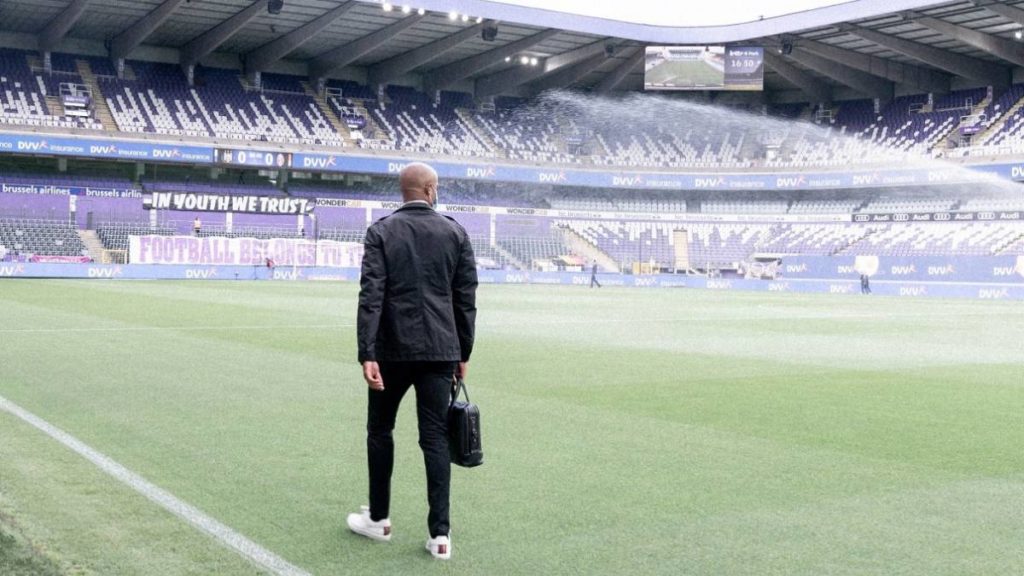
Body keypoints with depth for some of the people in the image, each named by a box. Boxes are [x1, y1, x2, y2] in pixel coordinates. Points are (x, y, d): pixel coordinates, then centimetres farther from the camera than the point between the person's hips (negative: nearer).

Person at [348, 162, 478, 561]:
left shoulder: (381, 232, -4)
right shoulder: (456, 233, 3)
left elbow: (371, 296, -12)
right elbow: (466, 300, 4)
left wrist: (367, 355, -14)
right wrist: (462, 353, 12)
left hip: (393, 349, -1)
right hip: (440, 350, 2)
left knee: (380, 430, 16)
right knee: (436, 438, 3)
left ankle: (378, 519, 26)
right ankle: (440, 534, 1)